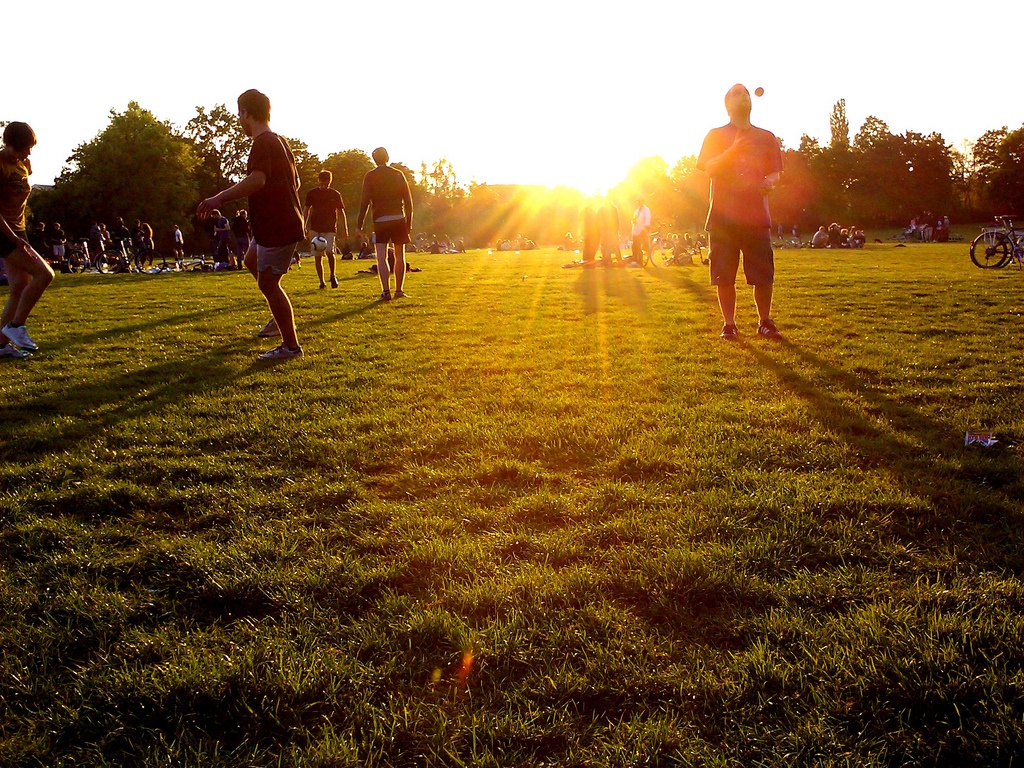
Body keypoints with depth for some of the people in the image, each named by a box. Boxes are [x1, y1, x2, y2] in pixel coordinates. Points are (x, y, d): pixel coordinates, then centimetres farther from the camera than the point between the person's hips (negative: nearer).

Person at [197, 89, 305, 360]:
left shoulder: (263, 143, -17)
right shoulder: (279, 141, 13)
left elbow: (257, 180, -34)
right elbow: (295, 182, 22)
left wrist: (219, 199, -33)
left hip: (276, 227, -11)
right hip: (286, 221, 11)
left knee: (268, 283, -5)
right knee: (252, 260, 27)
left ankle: (291, 346, 1)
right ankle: (281, 318, 32)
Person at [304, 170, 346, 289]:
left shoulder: (335, 194, 3)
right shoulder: (312, 194, 4)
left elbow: (341, 212, 8)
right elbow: (307, 210, 12)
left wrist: (345, 229, 3)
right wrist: (305, 227, 6)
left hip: (330, 229, -2)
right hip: (315, 229, 2)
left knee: (329, 251, -21)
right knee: (318, 256, 0)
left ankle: (332, 276, 1)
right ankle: (321, 281, 10)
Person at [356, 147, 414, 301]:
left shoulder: (369, 176, 2)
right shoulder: (398, 174, 9)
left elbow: (364, 202, -3)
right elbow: (408, 200, 8)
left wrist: (359, 224, 0)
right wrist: (409, 222, 15)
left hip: (380, 220, -2)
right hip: (399, 218, 2)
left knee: (381, 257, -4)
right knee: (399, 255, 11)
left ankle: (386, 291, -18)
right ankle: (399, 291, 16)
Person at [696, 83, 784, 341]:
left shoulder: (766, 138, 17)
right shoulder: (716, 135, 11)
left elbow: (775, 173, 16)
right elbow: (708, 168, -2)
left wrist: (769, 181, -7)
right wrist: (733, 151, -17)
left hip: (756, 214, 2)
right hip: (724, 215, -1)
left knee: (763, 275, -2)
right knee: (724, 275, -3)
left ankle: (765, 322, 12)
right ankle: (729, 324, 7)